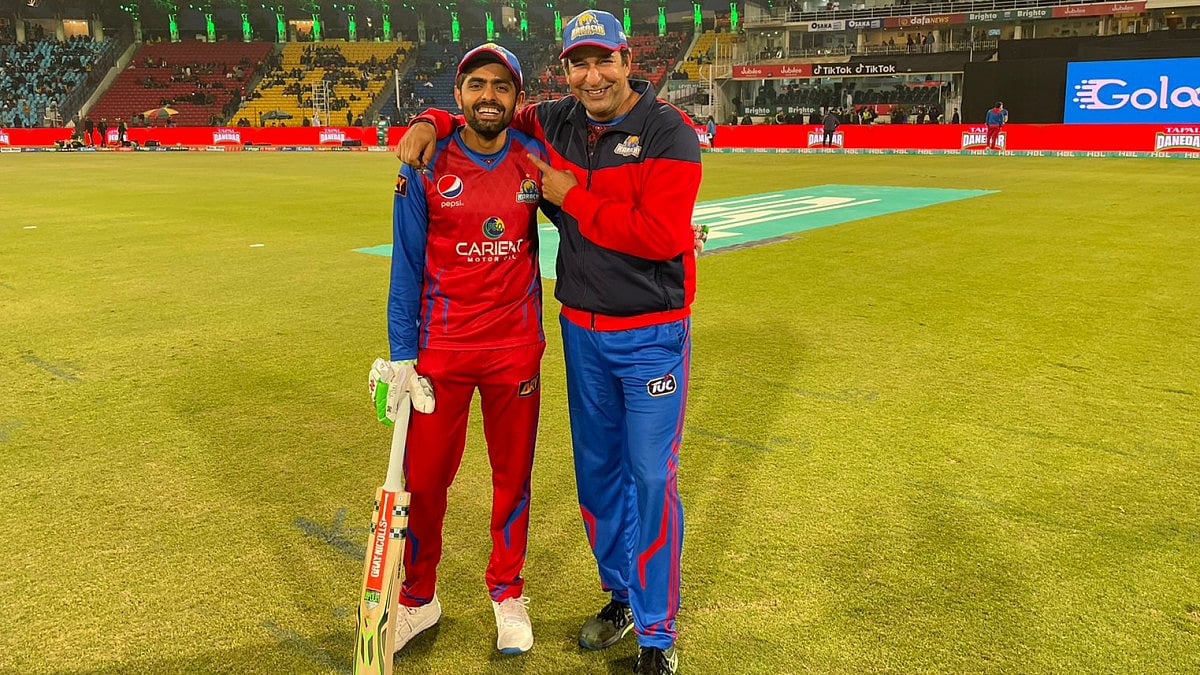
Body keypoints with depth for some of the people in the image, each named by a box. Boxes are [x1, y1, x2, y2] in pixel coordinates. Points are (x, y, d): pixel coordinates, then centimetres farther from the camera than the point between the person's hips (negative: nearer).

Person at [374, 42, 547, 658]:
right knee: (423, 479, 5)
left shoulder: (536, 160, 2)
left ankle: (507, 595, 31)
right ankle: (419, 600, 28)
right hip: (440, 348, -1)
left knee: (512, 476, 11)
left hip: (516, 348, 2)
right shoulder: (424, 168, -3)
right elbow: (407, 266, -1)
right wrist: (401, 355, -6)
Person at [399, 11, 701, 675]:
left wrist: (571, 197, -17)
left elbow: (660, 234, -25)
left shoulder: (669, 133, -14)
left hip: (652, 335, -5)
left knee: (651, 478, -1)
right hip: (581, 330, 6)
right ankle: (620, 597, 35)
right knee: (596, 469, 15)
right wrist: (432, 122, -4)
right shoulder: (554, 122, 3)